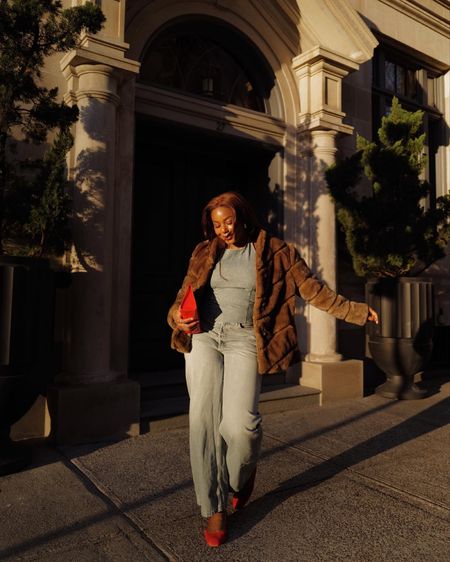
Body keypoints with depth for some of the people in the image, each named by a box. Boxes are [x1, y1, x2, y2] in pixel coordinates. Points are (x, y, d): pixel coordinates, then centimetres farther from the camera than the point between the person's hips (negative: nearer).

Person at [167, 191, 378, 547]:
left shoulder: (276, 253, 9)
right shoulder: (204, 254, 16)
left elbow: (314, 290, 11)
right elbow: (182, 299, 15)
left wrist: (356, 312, 9)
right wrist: (179, 317, -7)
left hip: (245, 340, -3)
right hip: (203, 336, 3)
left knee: (238, 424, -16)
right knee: (203, 418, -7)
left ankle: (242, 475, 22)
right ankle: (215, 509, 12)